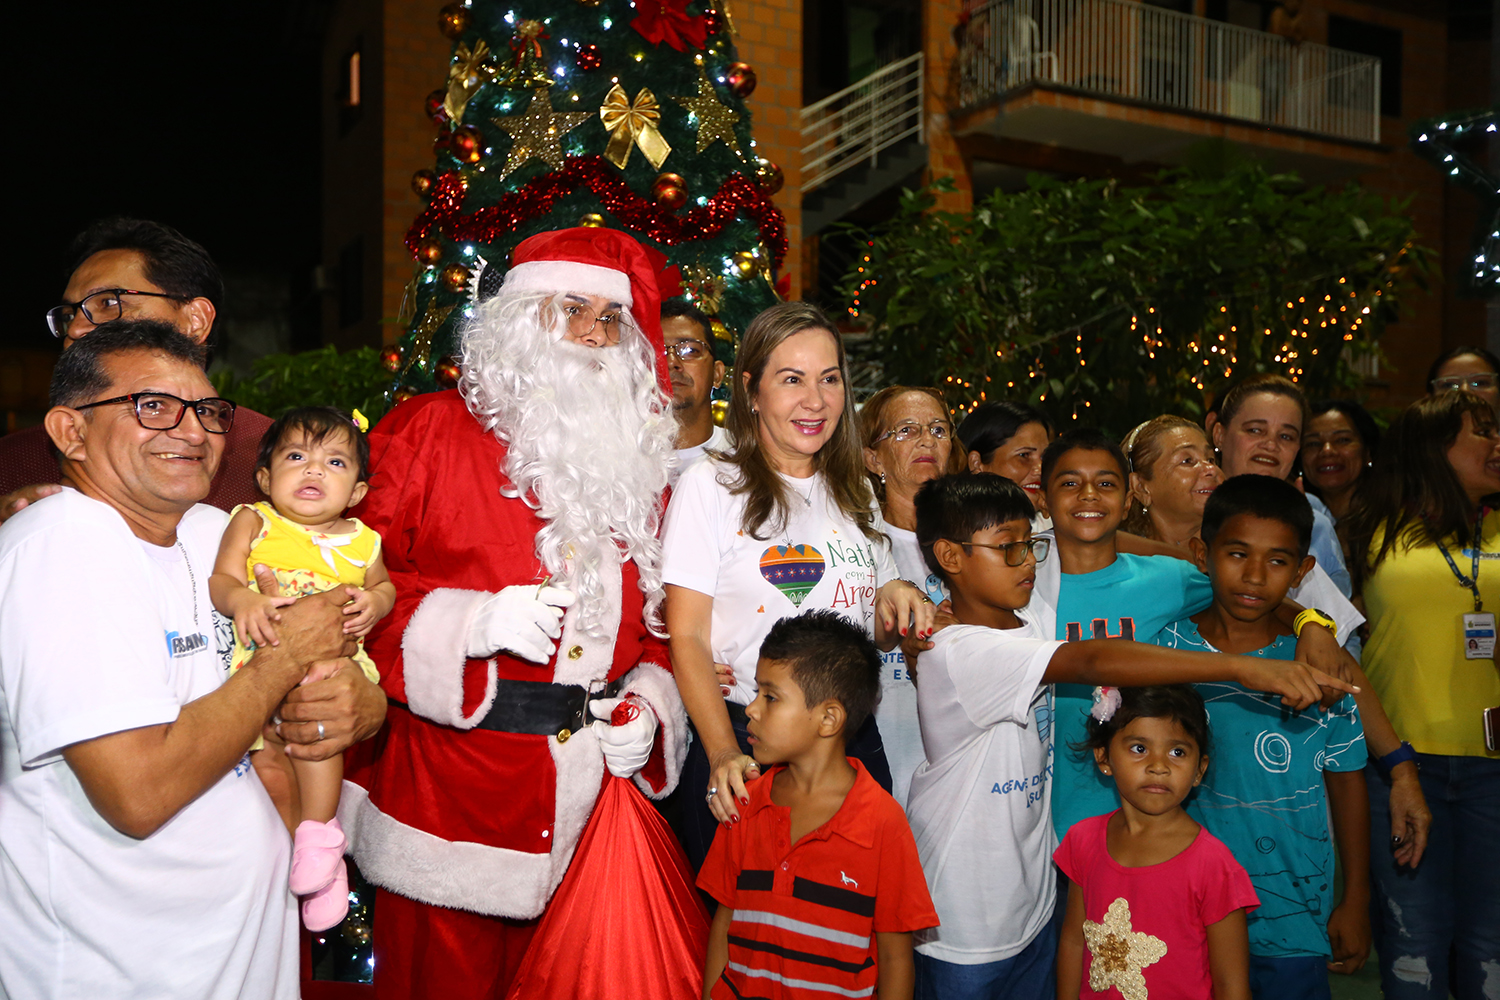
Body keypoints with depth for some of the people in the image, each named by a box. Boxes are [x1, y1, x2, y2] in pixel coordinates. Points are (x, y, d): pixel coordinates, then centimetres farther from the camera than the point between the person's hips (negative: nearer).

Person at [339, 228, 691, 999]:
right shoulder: (431, 430, -1)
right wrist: (472, 623, -19)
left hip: (597, 783, 4)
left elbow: (654, 615, 16)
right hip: (453, 785, -4)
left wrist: (646, 704, 0)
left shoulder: (636, 457, 12)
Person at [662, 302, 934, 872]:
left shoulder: (854, 493, 13)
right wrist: (723, 753, -22)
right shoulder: (710, 486, -4)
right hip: (745, 737, -4)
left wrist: (895, 601, -3)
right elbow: (687, 639, -10)